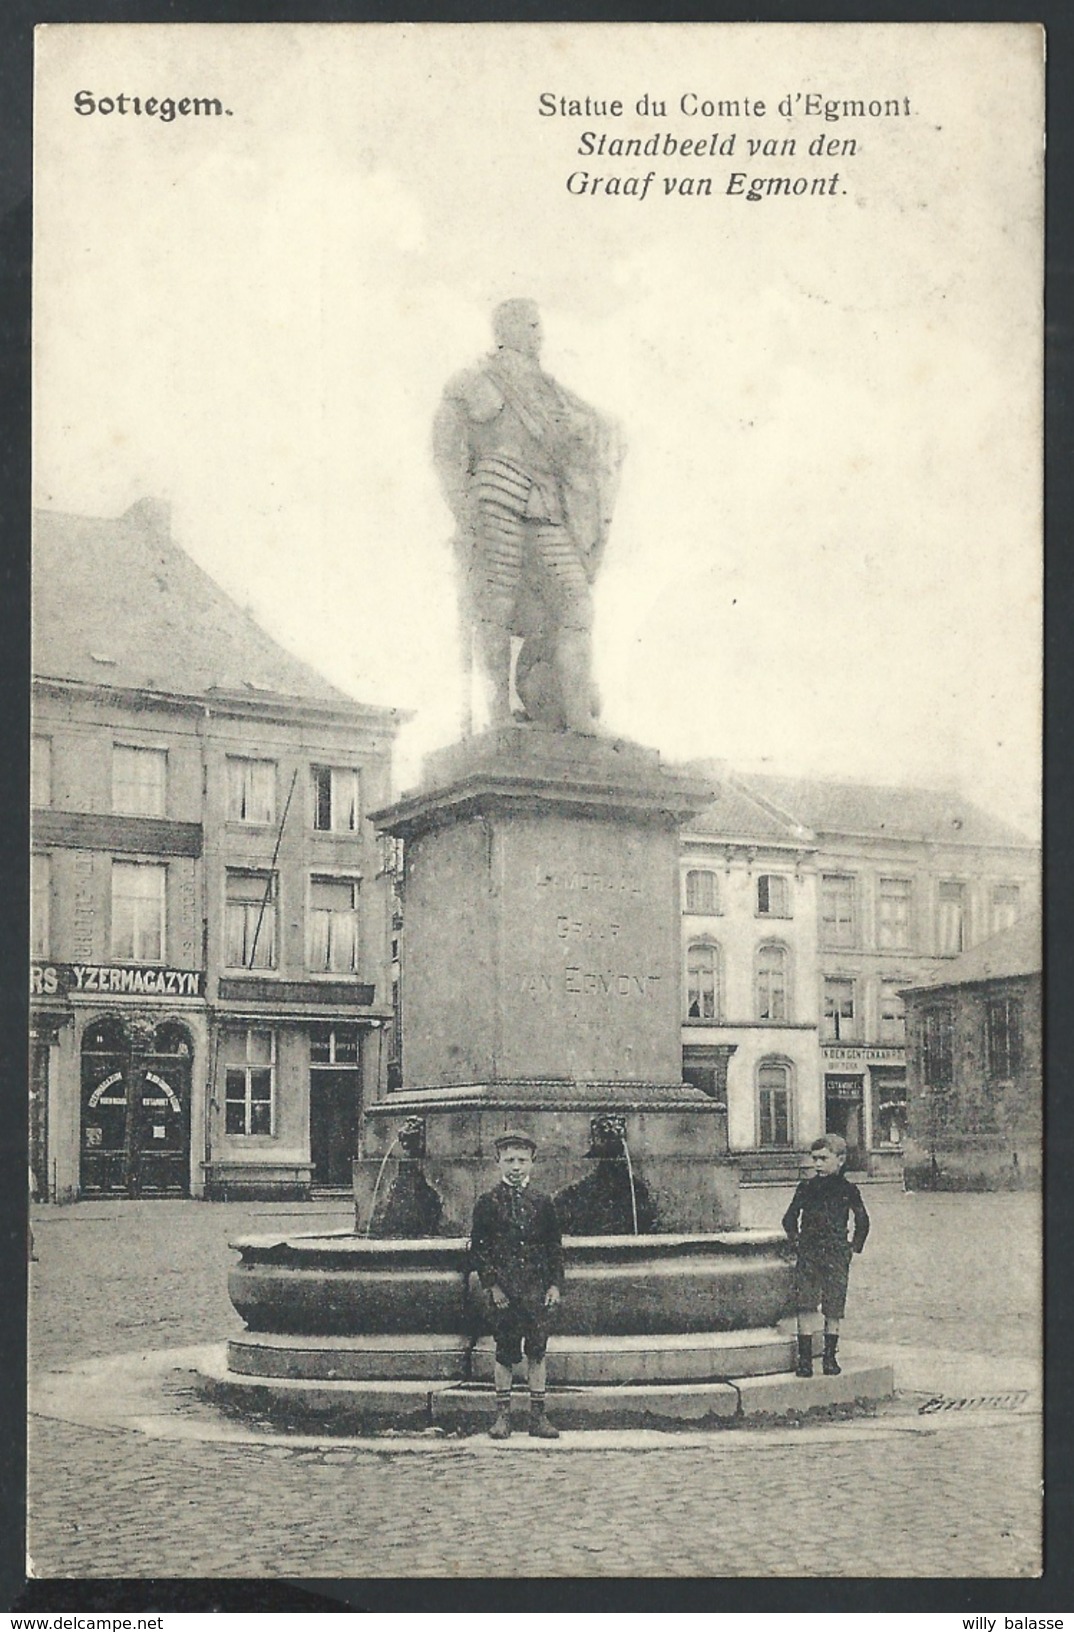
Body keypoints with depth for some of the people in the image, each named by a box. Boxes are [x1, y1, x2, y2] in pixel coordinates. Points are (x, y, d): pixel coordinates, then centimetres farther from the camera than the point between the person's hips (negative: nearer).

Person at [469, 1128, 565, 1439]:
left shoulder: (542, 1202, 7)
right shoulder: (487, 1203, 1)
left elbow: (555, 1246, 10)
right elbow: (478, 1248, 0)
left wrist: (555, 1284, 1)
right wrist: (492, 1284, -8)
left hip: (537, 1288, 2)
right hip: (504, 1290, -2)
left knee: (537, 1349, 3)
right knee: (505, 1352, 2)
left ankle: (538, 1416, 10)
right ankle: (502, 1415, 12)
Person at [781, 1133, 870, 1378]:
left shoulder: (848, 1190, 3)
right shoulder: (806, 1187, 5)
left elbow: (862, 1221, 15)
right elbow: (790, 1217, 15)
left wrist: (855, 1245, 10)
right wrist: (795, 1238, 7)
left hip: (836, 1254, -1)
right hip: (808, 1252, 1)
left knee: (834, 1308, 1)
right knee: (806, 1305, -7)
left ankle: (830, 1357, 11)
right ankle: (804, 1357, -3)